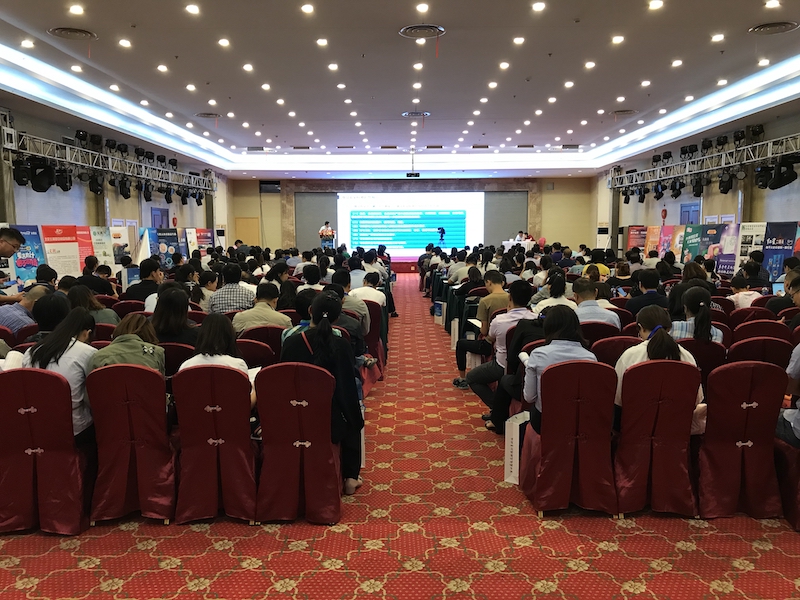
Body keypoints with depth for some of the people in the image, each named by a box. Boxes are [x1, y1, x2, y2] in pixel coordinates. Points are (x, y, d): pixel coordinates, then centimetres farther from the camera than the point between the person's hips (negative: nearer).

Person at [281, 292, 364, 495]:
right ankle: (350, 478, 28)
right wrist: (354, 418, 8)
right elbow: (349, 386, -7)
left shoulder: (291, 342, -9)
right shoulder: (341, 346, -14)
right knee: (353, 423, 31)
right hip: (330, 420, -3)